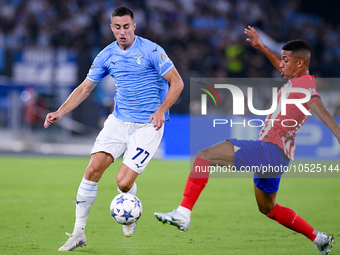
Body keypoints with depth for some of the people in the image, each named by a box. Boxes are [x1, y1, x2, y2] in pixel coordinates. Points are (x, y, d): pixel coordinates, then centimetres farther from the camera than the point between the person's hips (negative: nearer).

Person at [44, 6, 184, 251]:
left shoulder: (151, 51, -11)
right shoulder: (107, 55, 4)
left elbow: (177, 82, -8)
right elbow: (85, 88, 12)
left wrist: (161, 111, -21)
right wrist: (60, 112, 1)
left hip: (147, 126, -4)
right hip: (118, 121, 4)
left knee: (124, 182, -15)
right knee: (93, 169, -11)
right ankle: (79, 232, -2)